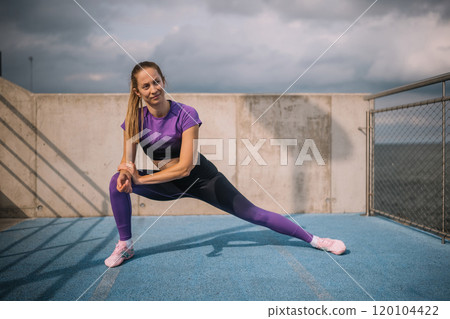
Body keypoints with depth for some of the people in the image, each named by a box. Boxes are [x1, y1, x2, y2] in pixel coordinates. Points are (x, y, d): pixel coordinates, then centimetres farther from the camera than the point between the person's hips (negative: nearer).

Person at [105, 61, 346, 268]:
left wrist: (141, 179, -31)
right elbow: (127, 159, -8)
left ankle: (314, 240, 9)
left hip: (200, 179, -3)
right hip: (168, 184, 4)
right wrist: (126, 173, -31)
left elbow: (184, 167, -29)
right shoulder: (135, 119, -12)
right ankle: (125, 245, 1)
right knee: (118, 182, -16)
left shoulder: (185, 114, -25)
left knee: (252, 214, -4)